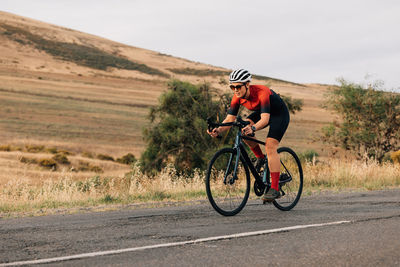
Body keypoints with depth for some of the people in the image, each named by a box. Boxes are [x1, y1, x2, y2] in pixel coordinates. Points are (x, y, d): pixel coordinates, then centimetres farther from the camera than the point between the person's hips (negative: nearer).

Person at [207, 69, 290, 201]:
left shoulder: (261, 92, -36)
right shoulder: (238, 97, -18)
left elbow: (265, 119, -45)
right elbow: (230, 119, -18)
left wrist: (253, 128, -64)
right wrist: (219, 130, -38)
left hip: (280, 114, -7)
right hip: (261, 112, 7)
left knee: (270, 146, -23)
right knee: (243, 128, -20)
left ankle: (275, 189, -23)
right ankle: (260, 158, 4)